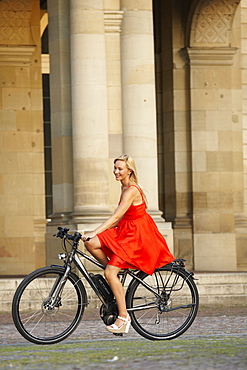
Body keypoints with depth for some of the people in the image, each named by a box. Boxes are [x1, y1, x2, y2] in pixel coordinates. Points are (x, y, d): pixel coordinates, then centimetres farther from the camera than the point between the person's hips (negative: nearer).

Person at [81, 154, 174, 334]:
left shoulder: (132, 191, -19)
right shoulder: (125, 188, 11)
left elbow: (116, 216, -25)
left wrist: (94, 233, -29)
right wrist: (95, 234, 10)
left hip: (137, 236, -9)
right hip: (125, 232, 9)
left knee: (110, 273, -17)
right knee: (91, 244, -12)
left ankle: (123, 317, -10)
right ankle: (117, 273, 3)